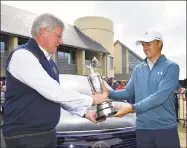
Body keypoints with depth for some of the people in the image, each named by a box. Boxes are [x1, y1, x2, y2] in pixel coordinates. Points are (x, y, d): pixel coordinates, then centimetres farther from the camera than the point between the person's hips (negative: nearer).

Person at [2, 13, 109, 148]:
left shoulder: (50, 63, 11)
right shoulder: (22, 55, -18)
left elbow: (59, 94, 13)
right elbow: (54, 92, -25)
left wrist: (85, 112, 2)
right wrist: (90, 100, -15)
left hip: (48, 133, 8)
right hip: (25, 136, -8)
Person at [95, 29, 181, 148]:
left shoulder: (171, 67, -6)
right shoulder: (138, 69, 11)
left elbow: (160, 96, -18)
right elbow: (128, 92, 7)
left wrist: (132, 108, -25)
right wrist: (109, 93, -11)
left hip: (165, 128, -3)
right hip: (142, 128, 4)